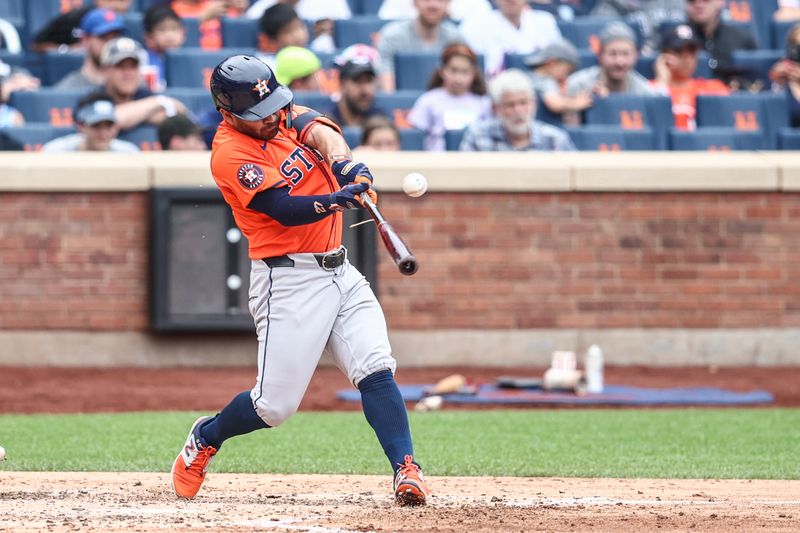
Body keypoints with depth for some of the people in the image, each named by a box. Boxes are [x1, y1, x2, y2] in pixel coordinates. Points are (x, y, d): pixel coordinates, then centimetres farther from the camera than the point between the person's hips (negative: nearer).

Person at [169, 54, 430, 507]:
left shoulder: (284, 114, 9)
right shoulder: (230, 154, -14)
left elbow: (318, 129, -9)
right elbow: (286, 210, -23)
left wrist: (343, 162, -31)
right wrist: (338, 199, -40)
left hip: (341, 272, 6)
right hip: (289, 280, -6)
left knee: (377, 371, -12)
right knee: (276, 405, -4)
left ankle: (407, 470, -17)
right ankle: (205, 439, 24)